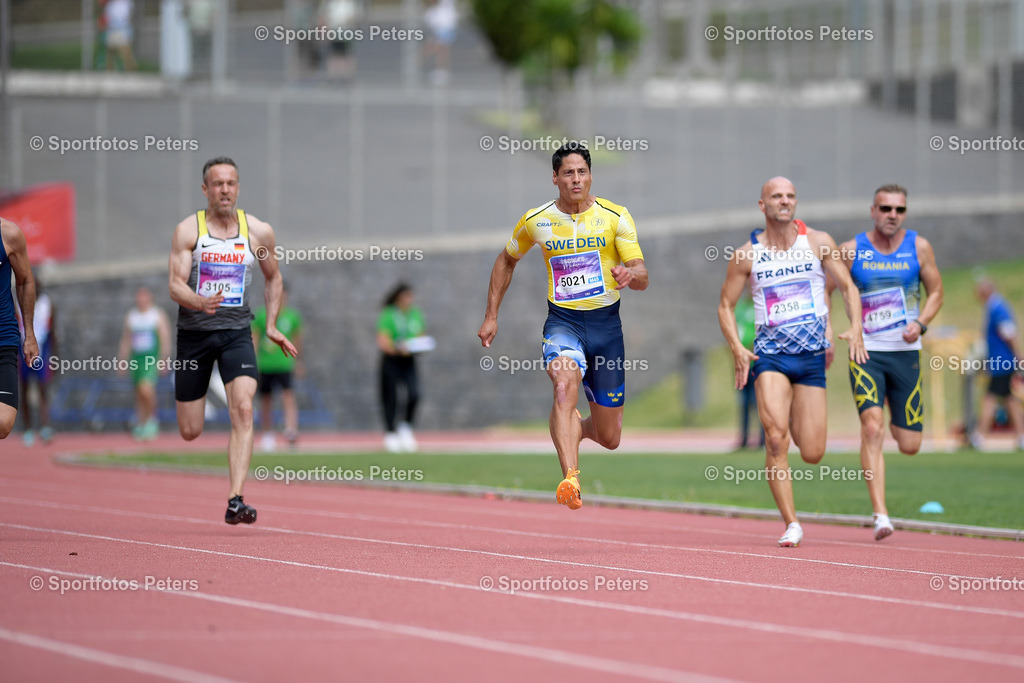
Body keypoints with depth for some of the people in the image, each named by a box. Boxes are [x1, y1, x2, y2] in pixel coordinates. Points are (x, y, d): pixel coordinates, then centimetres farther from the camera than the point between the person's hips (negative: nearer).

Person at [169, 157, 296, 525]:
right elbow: (175, 284, -12)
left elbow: (273, 277, 20)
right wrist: (200, 303, -32)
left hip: (236, 332, 1)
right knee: (190, 432, 3)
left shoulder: (259, 232, 3)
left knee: (243, 409, -22)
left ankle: (235, 500, -26)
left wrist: (271, 325, 12)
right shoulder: (188, 230, -4)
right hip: (194, 332, -1)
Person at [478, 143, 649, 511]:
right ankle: (570, 480, -45)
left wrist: (629, 275, -31)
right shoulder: (536, 220, 1)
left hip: (606, 323, 1)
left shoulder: (615, 217, -3)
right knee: (565, 383, -35)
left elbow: (643, 277, -7)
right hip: (562, 320, -1)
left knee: (609, 438, 8)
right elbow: (507, 261, 19)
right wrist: (491, 316, 15)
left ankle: (577, 429, 46)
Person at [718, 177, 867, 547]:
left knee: (812, 454, 1)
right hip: (770, 352, -1)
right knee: (775, 438, -20)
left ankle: (796, 419, 39)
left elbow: (847, 286, 9)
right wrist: (737, 348, -7)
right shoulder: (747, 255, 1)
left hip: (812, 354, 1)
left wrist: (855, 328, -9)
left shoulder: (818, 242, 3)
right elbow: (725, 305, 9)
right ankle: (791, 524, -12)